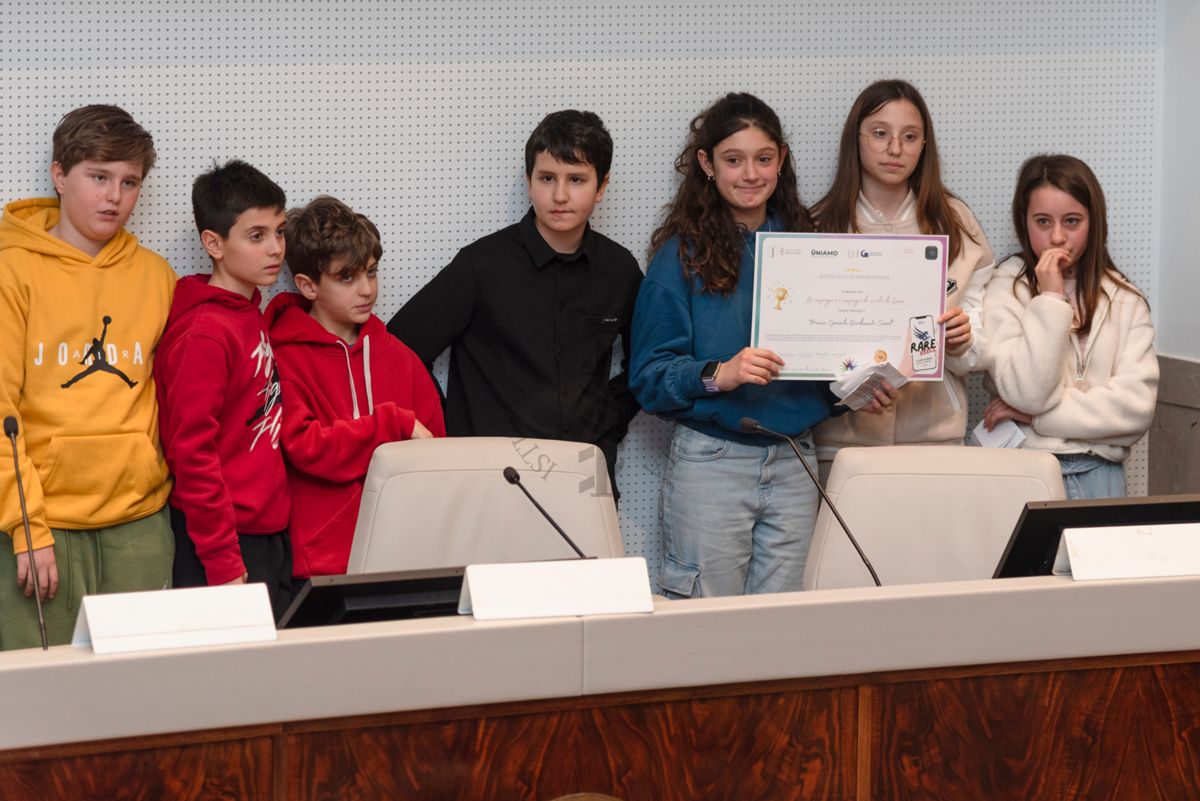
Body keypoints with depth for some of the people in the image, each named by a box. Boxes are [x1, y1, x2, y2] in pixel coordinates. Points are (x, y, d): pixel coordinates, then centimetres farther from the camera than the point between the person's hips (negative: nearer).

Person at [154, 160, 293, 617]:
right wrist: (225, 564, -19)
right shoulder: (205, 334, -15)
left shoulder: (252, 315, 12)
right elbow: (192, 453, -18)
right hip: (228, 544, -9)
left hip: (269, 532, 9)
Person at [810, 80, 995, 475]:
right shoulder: (819, 227, 2)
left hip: (934, 436, 1)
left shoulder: (956, 223, 6)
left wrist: (962, 341, -16)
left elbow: (983, 348, 6)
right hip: (842, 438, -1)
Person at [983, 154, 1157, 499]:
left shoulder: (1124, 300, 8)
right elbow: (1026, 394, -11)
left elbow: (1137, 406, -4)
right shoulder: (1006, 290, 1)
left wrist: (1036, 417, -8)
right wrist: (1050, 300, -11)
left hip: (1098, 472, 2)